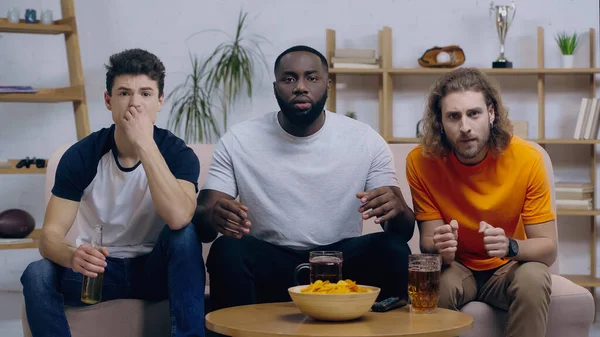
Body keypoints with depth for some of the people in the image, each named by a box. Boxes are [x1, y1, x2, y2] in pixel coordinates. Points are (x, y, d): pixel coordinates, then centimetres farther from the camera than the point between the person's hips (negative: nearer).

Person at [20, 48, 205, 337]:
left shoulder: (178, 153, -14)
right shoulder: (81, 156, -11)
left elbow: (178, 218, -34)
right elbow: (50, 235, -17)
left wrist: (145, 143, -34)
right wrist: (73, 256, -41)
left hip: (156, 269, -1)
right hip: (100, 268, 1)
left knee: (186, 234, -32)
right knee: (37, 275, -28)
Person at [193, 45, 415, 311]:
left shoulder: (366, 140, -1)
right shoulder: (237, 141, -1)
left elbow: (404, 230, -4)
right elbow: (200, 222, -5)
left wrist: (396, 209, -30)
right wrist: (213, 217, -32)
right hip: (268, 263, -1)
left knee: (393, 250, -27)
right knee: (227, 251, -31)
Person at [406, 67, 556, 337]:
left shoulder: (527, 158, -18)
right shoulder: (421, 161, -16)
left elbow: (548, 249, -14)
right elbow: (427, 243, -12)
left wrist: (510, 247, -36)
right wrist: (441, 249, -37)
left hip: (507, 268, 1)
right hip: (455, 267, 0)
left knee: (533, 278, -31)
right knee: (438, 284, -32)